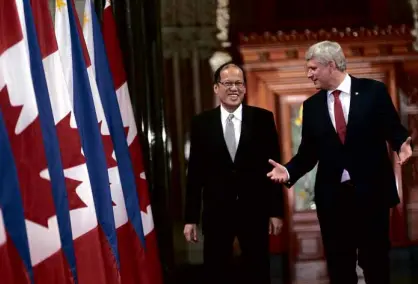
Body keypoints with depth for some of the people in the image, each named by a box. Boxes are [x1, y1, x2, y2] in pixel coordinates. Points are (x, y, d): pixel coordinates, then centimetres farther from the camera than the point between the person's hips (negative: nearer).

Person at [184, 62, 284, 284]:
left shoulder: (262, 119, 1)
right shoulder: (201, 123, 2)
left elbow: (273, 167, 1)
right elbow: (195, 172, 3)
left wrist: (276, 211, -2)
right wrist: (191, 218, 1)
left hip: (254, 211, 0)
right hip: (216, 212, 0)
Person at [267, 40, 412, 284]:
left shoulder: (374, 91, -2)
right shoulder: (312, 106, 8)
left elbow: (394, 130, 0)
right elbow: (308, 152, 8)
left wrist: (402, 144, -21)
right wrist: (289, 171, -9)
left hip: (371, 192, -3)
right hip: (332, 196, 3)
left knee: (375, 261, 7)